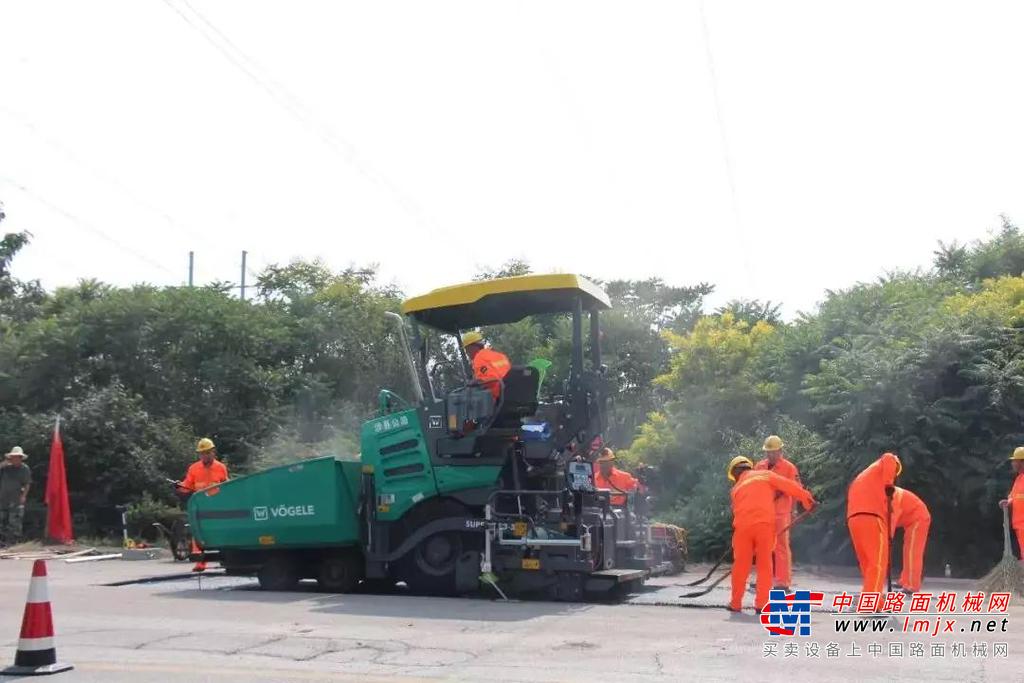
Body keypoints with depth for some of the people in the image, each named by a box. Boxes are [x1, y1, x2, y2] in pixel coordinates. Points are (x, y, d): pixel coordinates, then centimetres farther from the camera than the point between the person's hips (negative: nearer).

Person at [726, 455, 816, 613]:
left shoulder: (735, 489, 25)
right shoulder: (765, 475, 17)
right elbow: (788, 485, 7)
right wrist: (806, 498, 11)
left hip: (742, 526, 2)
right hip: (764, 524, -2)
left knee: (741, 565, 12)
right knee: (764, 565, 9)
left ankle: (736, 603, 19)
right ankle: (761, 604, 8)